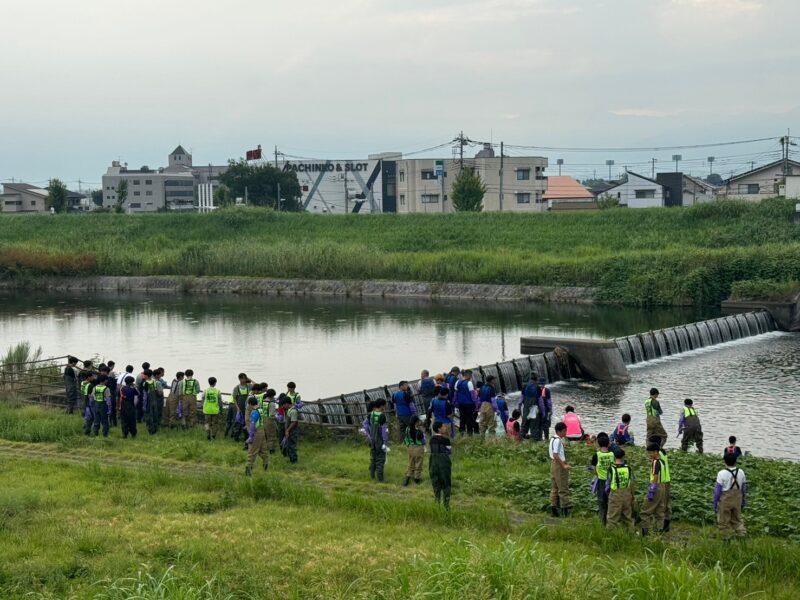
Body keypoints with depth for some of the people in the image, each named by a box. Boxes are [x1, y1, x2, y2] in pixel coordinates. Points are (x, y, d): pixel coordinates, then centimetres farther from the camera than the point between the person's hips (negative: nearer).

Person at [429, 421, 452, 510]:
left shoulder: (432, 439, 2)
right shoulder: (445, 440, -12)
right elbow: (450, 451, -6)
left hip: (433, 461, 4)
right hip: (444, 461, -4)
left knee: (435, 483, 12)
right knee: (446, 484, 7)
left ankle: (437, 503, 13)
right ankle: (446, 504, 7)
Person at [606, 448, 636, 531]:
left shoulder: (611, 469, -12)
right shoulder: (629, 468, -4)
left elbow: (608, 483, -2)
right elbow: (632, 484, 1)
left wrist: (607, 493, 18)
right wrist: (633, 496, 12)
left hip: (615, 495, -3)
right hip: (627, 495, 3)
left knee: (613, 518, 2)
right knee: (628, 516, 16)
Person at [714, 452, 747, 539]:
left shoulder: (722, 474, -19)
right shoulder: (741, 472, -4)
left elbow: (717, 491, -14)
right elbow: (744, 489, 5)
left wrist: (715, 505, -3)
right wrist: (743, 502, 18)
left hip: (725, 502, -4)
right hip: (737, 501, 4)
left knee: (724, 522, 11)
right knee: (737, 520, 21)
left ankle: (727, 540, 19)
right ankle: (741, 534, 12)